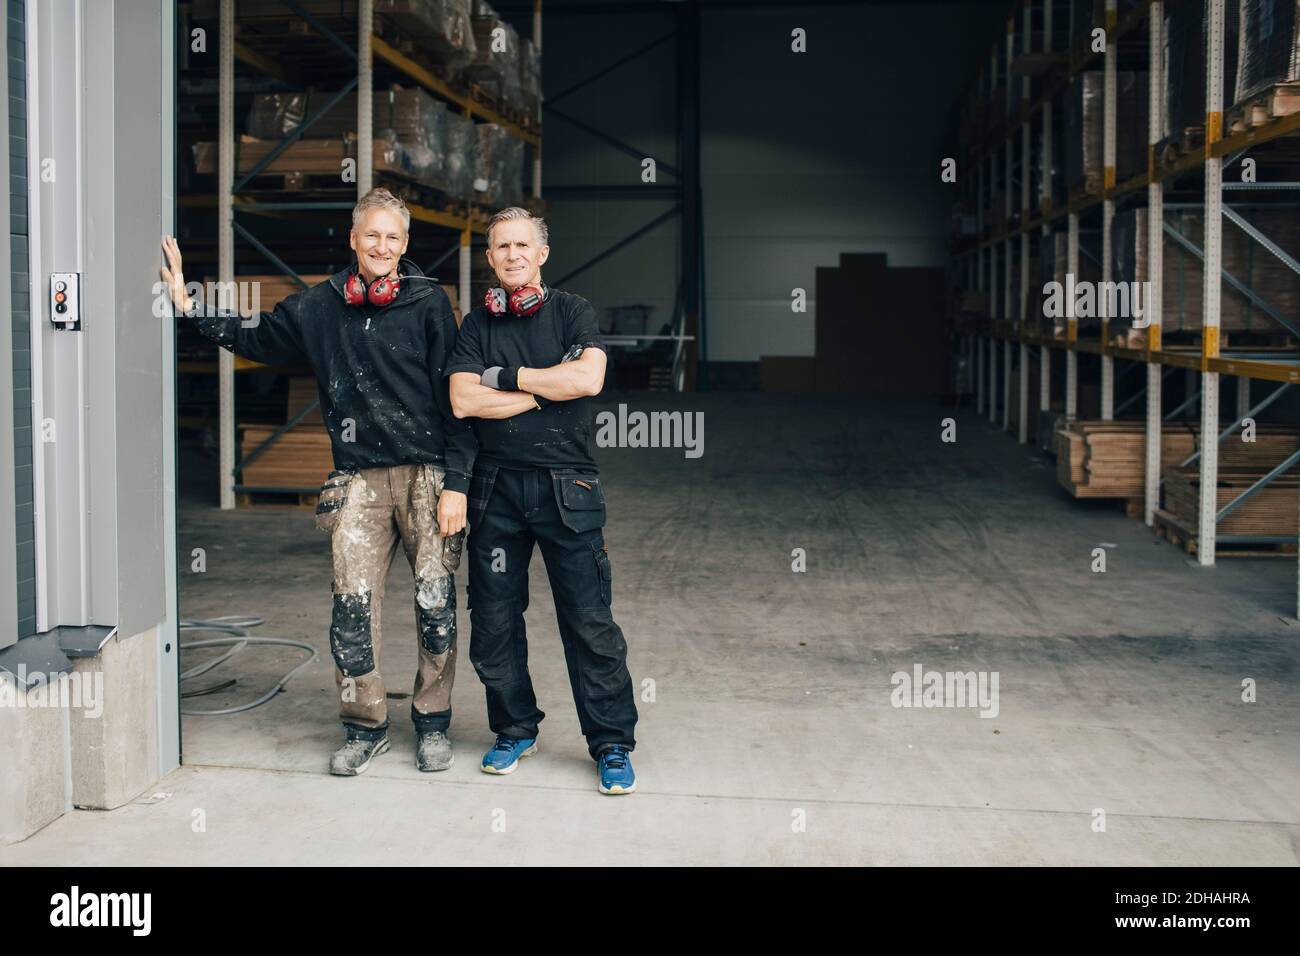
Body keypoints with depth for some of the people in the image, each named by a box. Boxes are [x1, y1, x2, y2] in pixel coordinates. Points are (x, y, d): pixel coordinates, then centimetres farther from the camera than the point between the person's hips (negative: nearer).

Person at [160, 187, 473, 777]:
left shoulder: (429, 303, 1)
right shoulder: (319, 307, 10)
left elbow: (455, 398, -2)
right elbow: (252, 338, 24)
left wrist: (455, 482, -8)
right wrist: (188, 305, 13)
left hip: (428, 473, -2)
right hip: (359, 479, 2)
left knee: (435, 604, 0)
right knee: (352, 604, -4)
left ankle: (432, 722, 19)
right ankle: (365, 726, 14)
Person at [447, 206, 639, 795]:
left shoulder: (573, 313, 6)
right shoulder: (476, 326, 11)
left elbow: (587, 379, -12)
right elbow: (463, 401, -4)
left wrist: (506, 378, -6)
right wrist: (544, 391, -5)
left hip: (566, 486, -2)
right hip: (496, 486, 3)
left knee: (589, 619, -3)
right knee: (494, 618, 7)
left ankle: (612, 745, 7)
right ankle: (515, 730, 25)